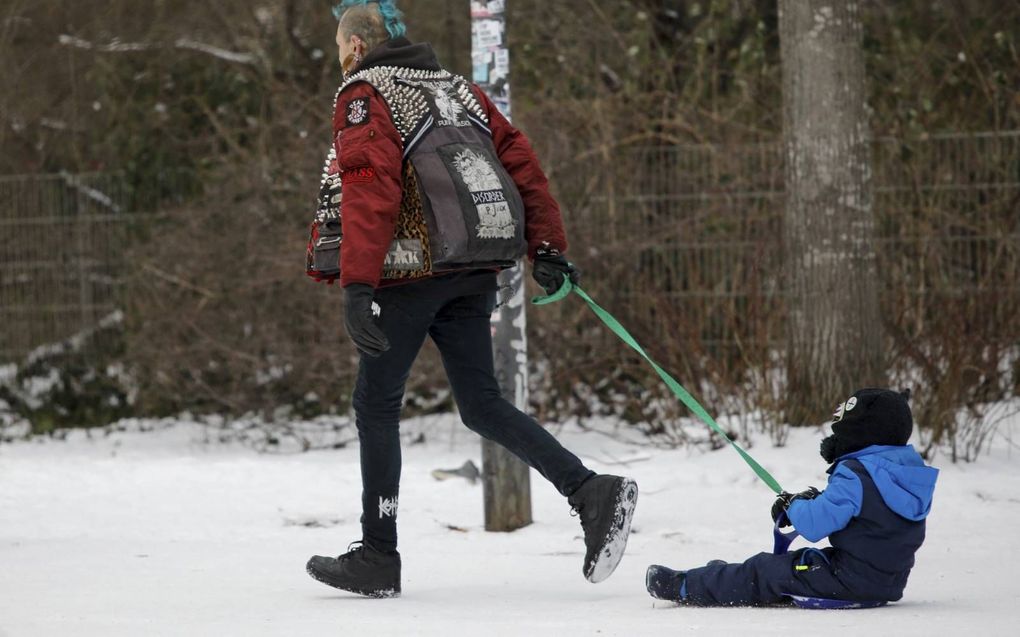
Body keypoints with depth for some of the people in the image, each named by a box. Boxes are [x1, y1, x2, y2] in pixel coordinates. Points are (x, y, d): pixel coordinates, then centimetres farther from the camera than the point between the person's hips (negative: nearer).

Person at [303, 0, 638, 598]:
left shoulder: (363, 95, -2)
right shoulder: (456, 87, 21)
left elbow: (370, 184, -17)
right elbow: (519, 158, 15)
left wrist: (358, 284, -24)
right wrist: (547, 246, 14)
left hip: (413, 269, -7)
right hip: (476, 272, 7)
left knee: (377, 405, 3)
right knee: (483, 405, 10)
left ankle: (378, 558, 5)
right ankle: (593, 492, -7)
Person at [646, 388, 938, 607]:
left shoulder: (856, 475, -22)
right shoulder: (911, 470, 6)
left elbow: (815, 524, -27)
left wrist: (794, 505, -5)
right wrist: (818, 502, 6)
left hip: (849, 582, -9)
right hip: (888, 584, 9)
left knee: (763, 571, 4)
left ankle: (686, 587, 17)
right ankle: (721, 579, 37)